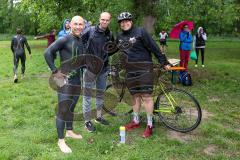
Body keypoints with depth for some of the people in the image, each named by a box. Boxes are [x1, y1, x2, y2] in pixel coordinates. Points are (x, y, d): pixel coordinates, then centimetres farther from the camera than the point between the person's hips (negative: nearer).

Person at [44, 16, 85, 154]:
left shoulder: (81, 41, 8)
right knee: (63, 110, -2)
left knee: (72, 107, 19)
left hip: (77, 80, 7)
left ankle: (69, 131, 36)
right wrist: (55, 71, -18)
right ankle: (61, 140, 9)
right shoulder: (65, 40, -13)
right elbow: (48, 53, -18)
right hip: (65, 80, -7)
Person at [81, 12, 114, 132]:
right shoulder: (89, 31, -10)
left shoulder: (110, 35, 5)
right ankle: (87, 121, 14)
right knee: (87, 94, 2)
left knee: (100, 94, 16)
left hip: (103, 69, 5)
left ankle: (99, 117, 33)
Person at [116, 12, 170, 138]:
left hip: (144, 67, -5)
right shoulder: (119, 36, 9)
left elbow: (154, 47, -9)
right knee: (135, 95, 13)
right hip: (130, 69, 6)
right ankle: (136, 121, 26)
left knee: (146, 96, -5)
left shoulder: (140, 32, -8)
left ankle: (149, 125, 5)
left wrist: (164, 62, -9)